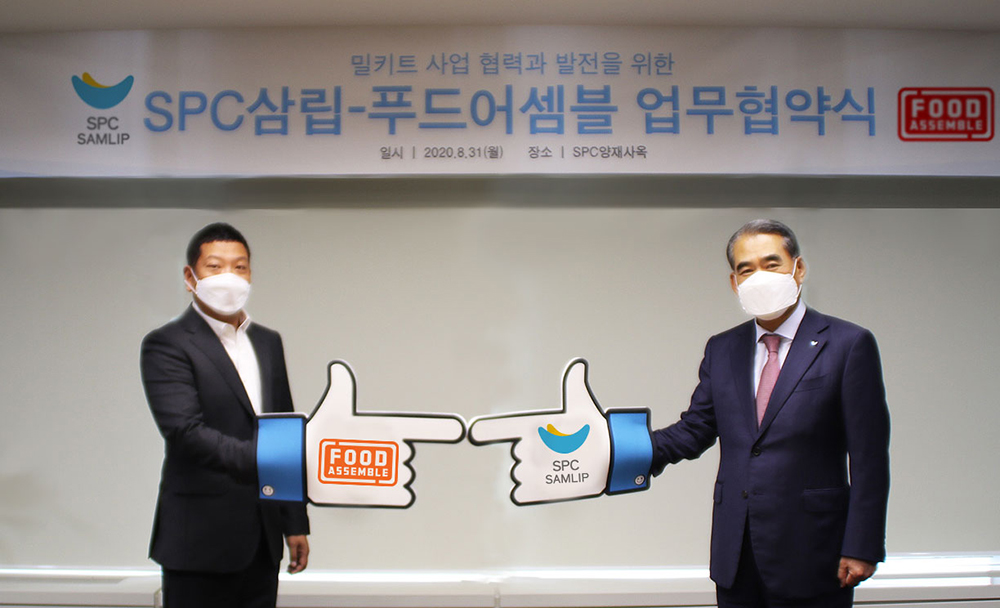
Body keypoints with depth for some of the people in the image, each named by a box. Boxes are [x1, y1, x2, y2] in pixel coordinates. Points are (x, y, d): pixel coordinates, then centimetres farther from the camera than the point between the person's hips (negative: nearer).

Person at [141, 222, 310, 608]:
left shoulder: (268, 342, 15)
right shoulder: (166, 345, -7)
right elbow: (185, 431, -21)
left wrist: (295, 522, 15)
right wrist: (259, 461, -34)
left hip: (262, 539, 6)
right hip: (201, 540, -6)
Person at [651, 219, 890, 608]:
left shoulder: (849, 345, -6)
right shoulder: (721, 350, 11)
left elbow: (868, 459, -8)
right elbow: (694, 430, 10)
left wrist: (860, 548, -12)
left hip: (811, 560, -4)